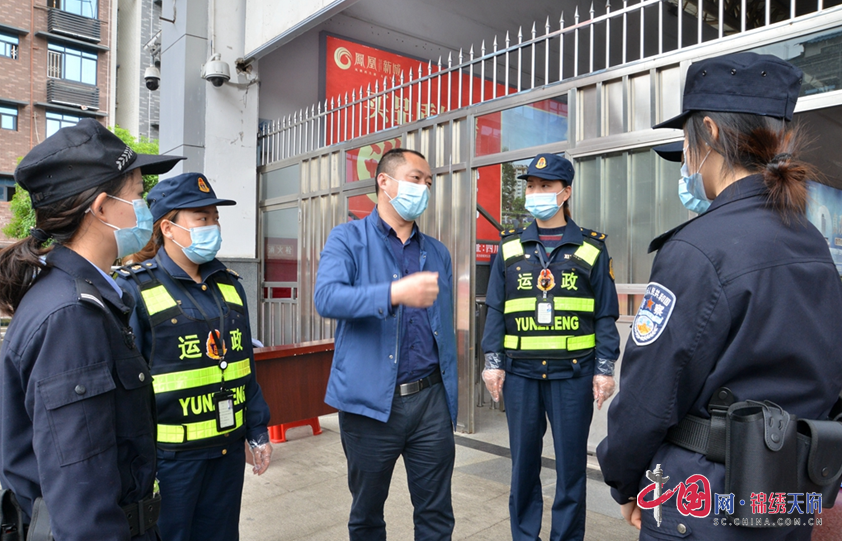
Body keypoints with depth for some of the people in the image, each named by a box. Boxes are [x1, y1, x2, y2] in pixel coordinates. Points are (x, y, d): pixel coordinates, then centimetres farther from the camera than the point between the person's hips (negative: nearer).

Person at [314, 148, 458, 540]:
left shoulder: (438, 253, 11)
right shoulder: (347, 239, -2)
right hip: (370, 402, -3)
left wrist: (450, 401, 11)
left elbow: (446, 332, 13)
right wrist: (394, 293, -35)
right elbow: (327, 298, -21)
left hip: (430, 400, 3)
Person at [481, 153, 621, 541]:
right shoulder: (510, 247, 7)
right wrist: (493, 362, 0)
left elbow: (605, 315, 3)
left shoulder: (591, 247, 3)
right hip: (521, 373, 2)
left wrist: (605, 368, -3)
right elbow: (495, 310, 7)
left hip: (574, 373, -1)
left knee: (571, 462, 8)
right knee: (523, 461, 11)